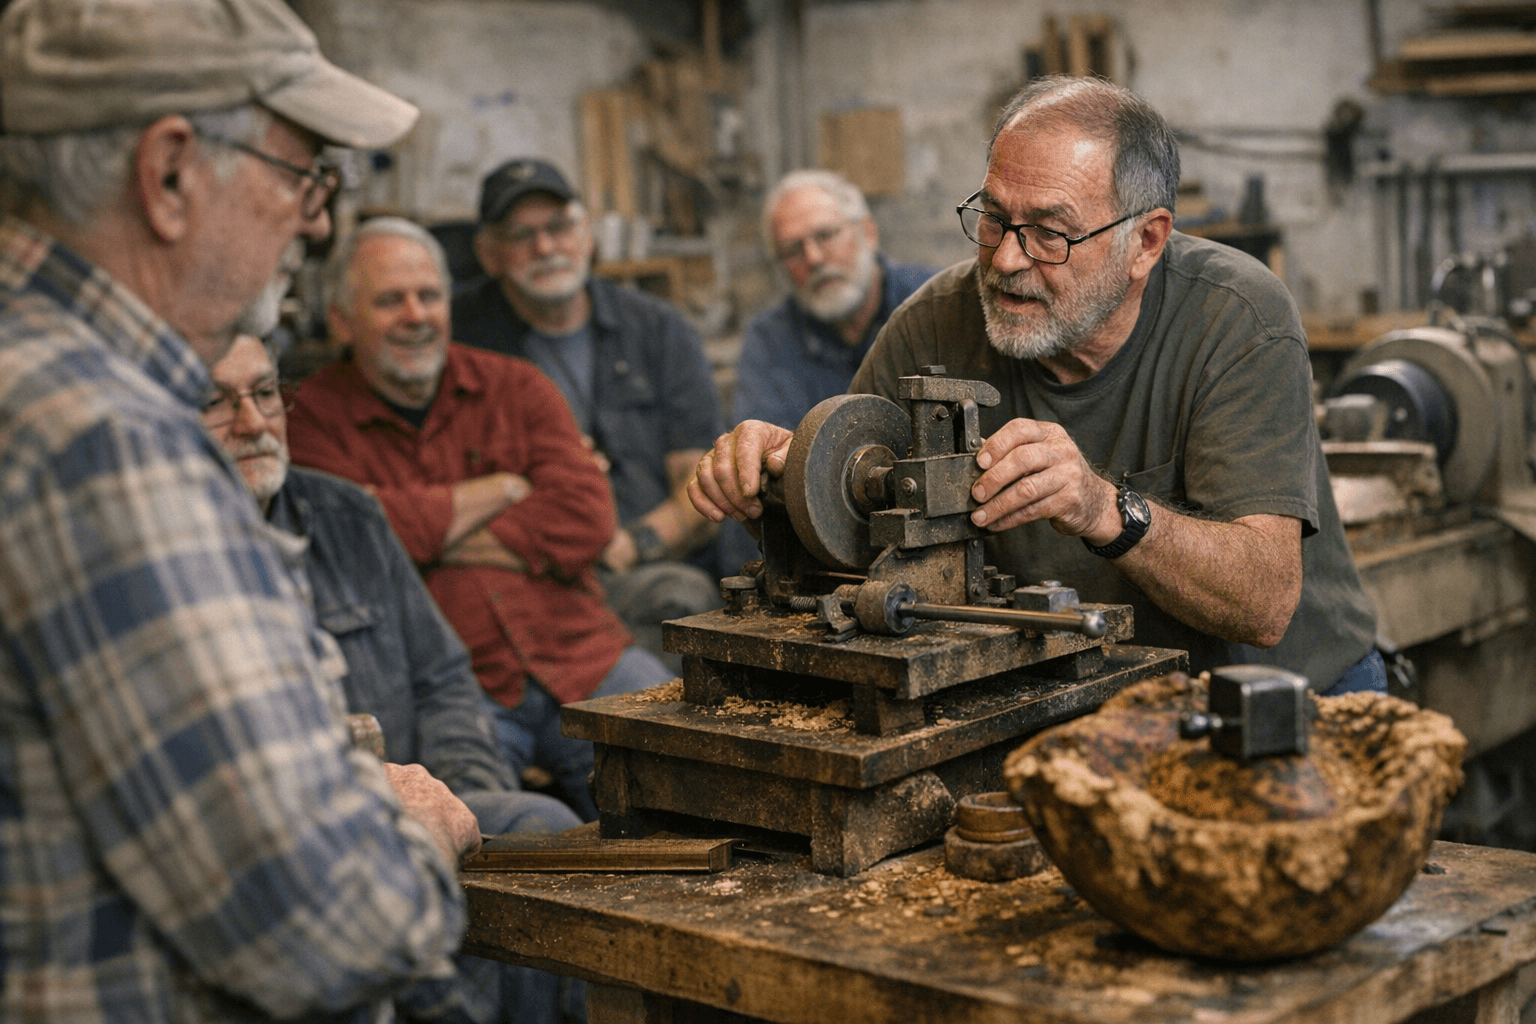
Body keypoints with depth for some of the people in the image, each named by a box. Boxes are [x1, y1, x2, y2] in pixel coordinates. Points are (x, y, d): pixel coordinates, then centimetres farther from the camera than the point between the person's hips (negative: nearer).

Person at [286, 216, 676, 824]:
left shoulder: (517, 387, 16)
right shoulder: (312, 418, 6)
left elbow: (587, 518, 0)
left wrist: (429, 535, -5)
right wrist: (507, 487, 0)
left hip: (581, 658, 4)